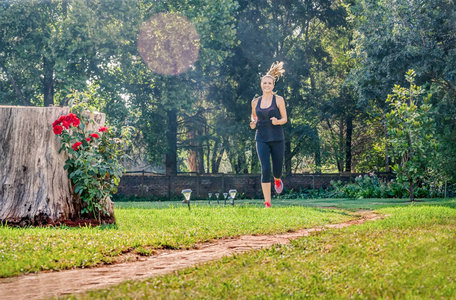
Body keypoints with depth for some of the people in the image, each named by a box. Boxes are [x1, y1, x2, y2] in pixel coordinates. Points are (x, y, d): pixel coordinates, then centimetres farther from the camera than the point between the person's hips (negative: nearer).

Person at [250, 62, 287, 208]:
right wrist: (253, 123, 0)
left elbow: (284, 119, 1)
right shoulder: (256, 102, 7)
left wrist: (277, 121, -21)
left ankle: (277, 180, 49)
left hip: (277, 139, -1)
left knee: (277, 169, 7)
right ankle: (267, 203, -10)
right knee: (265, 169, -13)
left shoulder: (279, 100, 0)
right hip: (262, 139, 1)